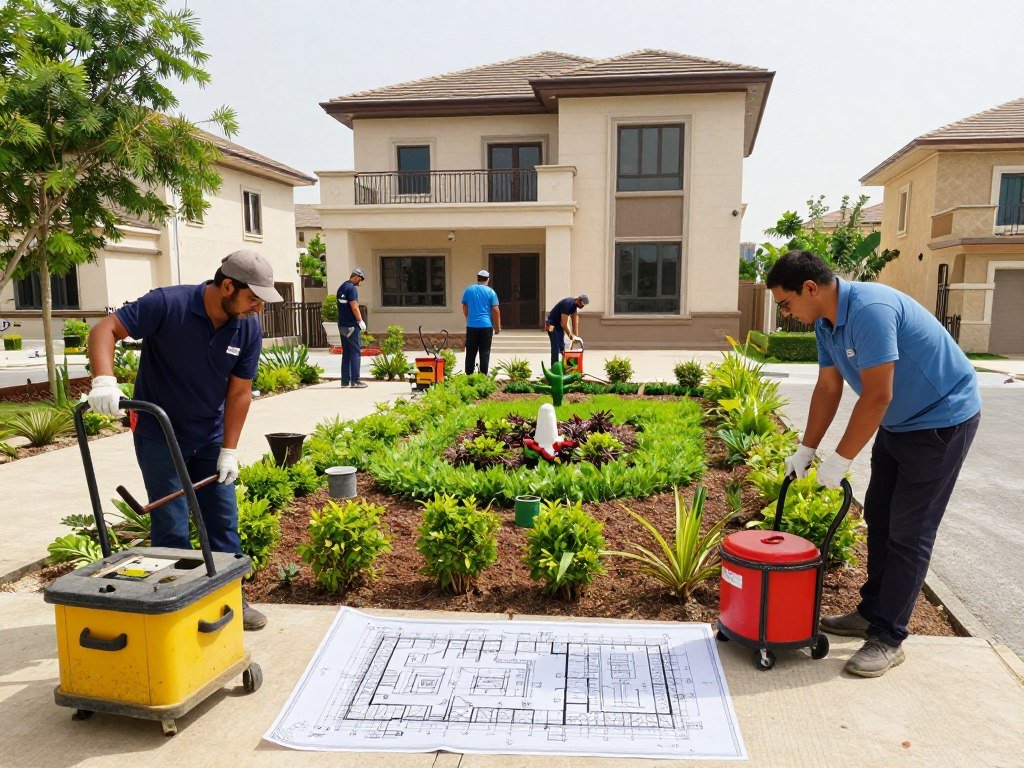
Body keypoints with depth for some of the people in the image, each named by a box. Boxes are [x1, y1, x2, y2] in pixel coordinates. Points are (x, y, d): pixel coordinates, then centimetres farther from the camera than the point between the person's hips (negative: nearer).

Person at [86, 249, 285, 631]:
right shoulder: (168, 304, -22)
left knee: (224, 521, 8)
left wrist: (229, 450, -6)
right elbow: (105, 330, -22)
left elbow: (239, 392, -5)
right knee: (172, 527, -1)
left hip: (209, 436, 4)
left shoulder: (249, 328, -10)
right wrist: (104, 380, -39)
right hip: (158, 433, -4)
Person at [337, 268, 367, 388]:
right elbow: (354, 307, -19)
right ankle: (355, 381, -5)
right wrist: (361, 321, -10)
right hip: (352, 326, -9)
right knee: (356, 352, -4)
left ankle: (345, 380, 13)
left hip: (342, 325, 9)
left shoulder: (341, 287, 15)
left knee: (346, 353, 12)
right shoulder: (352, 288, -13)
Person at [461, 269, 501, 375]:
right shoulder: (490, 292, -1)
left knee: (470, 353, 9)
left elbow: (464, 308, 13)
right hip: (486, 326, -2)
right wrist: (498, 327, 3)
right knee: (485, 353, 3)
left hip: (471, 326, 2)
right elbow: (496, 310, -4)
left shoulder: (469, 290, 6)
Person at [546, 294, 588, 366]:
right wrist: (571, 336, -21)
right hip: (553, 325, -9)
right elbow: (563, 324, -30)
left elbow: (575, 321, 0)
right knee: (556, 348, -13)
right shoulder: (567, 304, -31)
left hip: (559, 325, 9)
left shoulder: (575, 305, -4)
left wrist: (576, 336, -3)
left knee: (562, 347, 10)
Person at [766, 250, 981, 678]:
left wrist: (841, 459, -22)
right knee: (879, 518, 14)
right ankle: (872, 612, 27)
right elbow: (827, 389, 6)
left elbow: (877, 395, -30)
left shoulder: (869, 309, -30)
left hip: (942, 419, -9)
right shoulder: (826, 322, 0)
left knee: (909, 532, -6)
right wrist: (806, 450, 6)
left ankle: (888, 638, 4)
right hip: (899, 421, 9)